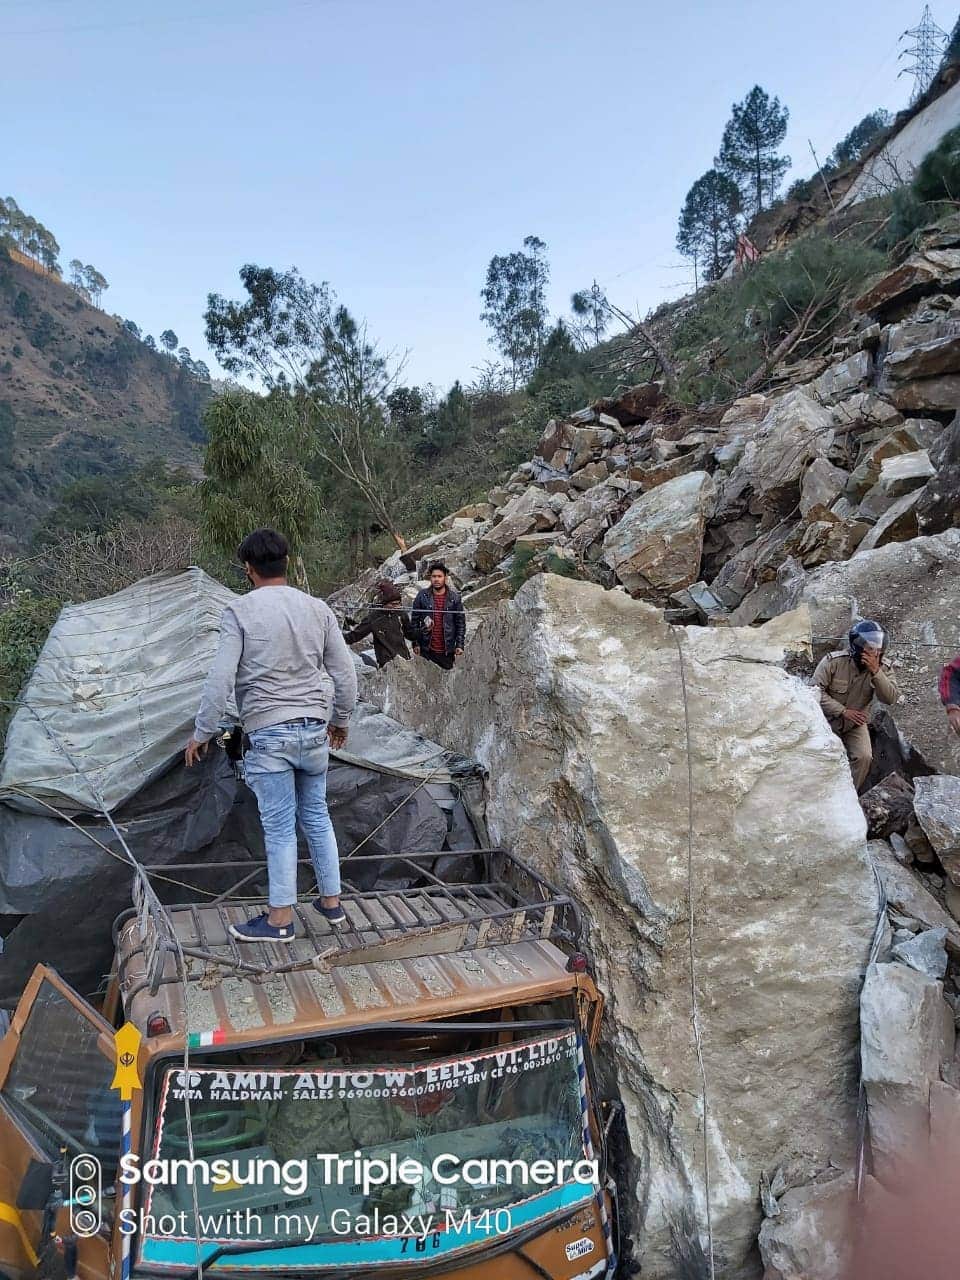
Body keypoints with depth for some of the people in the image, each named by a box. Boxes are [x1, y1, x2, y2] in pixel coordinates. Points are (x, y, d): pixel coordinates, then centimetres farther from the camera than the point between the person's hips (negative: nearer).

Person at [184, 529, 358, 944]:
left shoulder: (240, 611, -7)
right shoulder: (317, 609, 5)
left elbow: (221, 679, -11)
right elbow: (345, 674, 7)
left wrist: (202, 733, 0)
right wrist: (340, 721, 21)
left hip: (270, 733, -4)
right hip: (315, 729, 4)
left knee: (280, 827, 3)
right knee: (317, 817, 17)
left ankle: (281, 918, 14)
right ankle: (331, 900, 27)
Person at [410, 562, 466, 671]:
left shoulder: (454, 597, 1)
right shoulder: (422, 596, 1)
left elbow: (461, 623, 3)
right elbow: (415, 621, 3)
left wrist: (459, 645, -3)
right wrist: (415, 643, -1)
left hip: (447, 650, 0)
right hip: (426, 649, 0)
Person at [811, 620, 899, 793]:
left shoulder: (881, 669, -12)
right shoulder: (833, 662, -21)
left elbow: (890, 699, -24)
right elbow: (816, 691, -23)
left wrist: (875, 672, -35)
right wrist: (843, 711, -29)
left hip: (856, 724, 2)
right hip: (828, 720, -2)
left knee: (864, 757, -15)